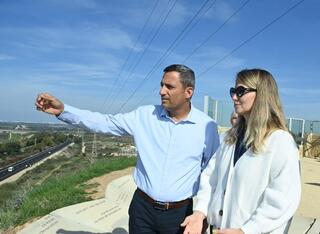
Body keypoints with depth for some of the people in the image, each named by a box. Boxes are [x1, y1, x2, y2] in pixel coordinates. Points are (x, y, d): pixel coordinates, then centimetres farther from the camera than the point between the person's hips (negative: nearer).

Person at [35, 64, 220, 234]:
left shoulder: (207, 126, -7)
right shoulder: (145, 116, -4)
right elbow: (105, 123, -4)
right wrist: (63, 110, -12)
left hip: (180, 213, -1)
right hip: (142, 208, 2)